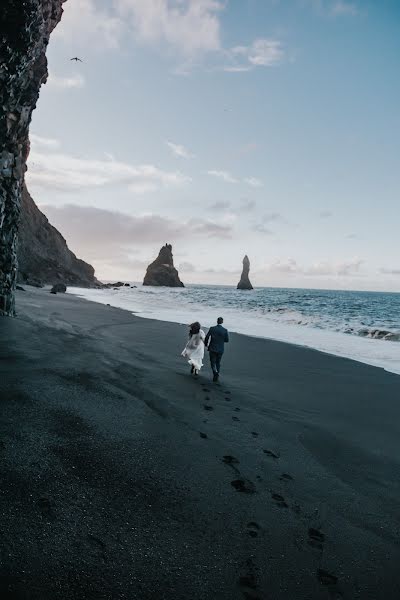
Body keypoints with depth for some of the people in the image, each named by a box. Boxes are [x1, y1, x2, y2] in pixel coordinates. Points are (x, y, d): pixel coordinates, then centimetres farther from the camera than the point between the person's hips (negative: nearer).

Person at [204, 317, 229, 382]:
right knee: (218, 363, 17)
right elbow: (227, 340, -4)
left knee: (213, 362, 9)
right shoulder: (225, 330, -9)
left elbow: (207, 337, -8)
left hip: (212, 349, -1)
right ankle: (216, 377, 19)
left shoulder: (212, 328, -10)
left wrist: (206, 344, 10)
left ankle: (215, 372, -18)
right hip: (220, 349, 1)